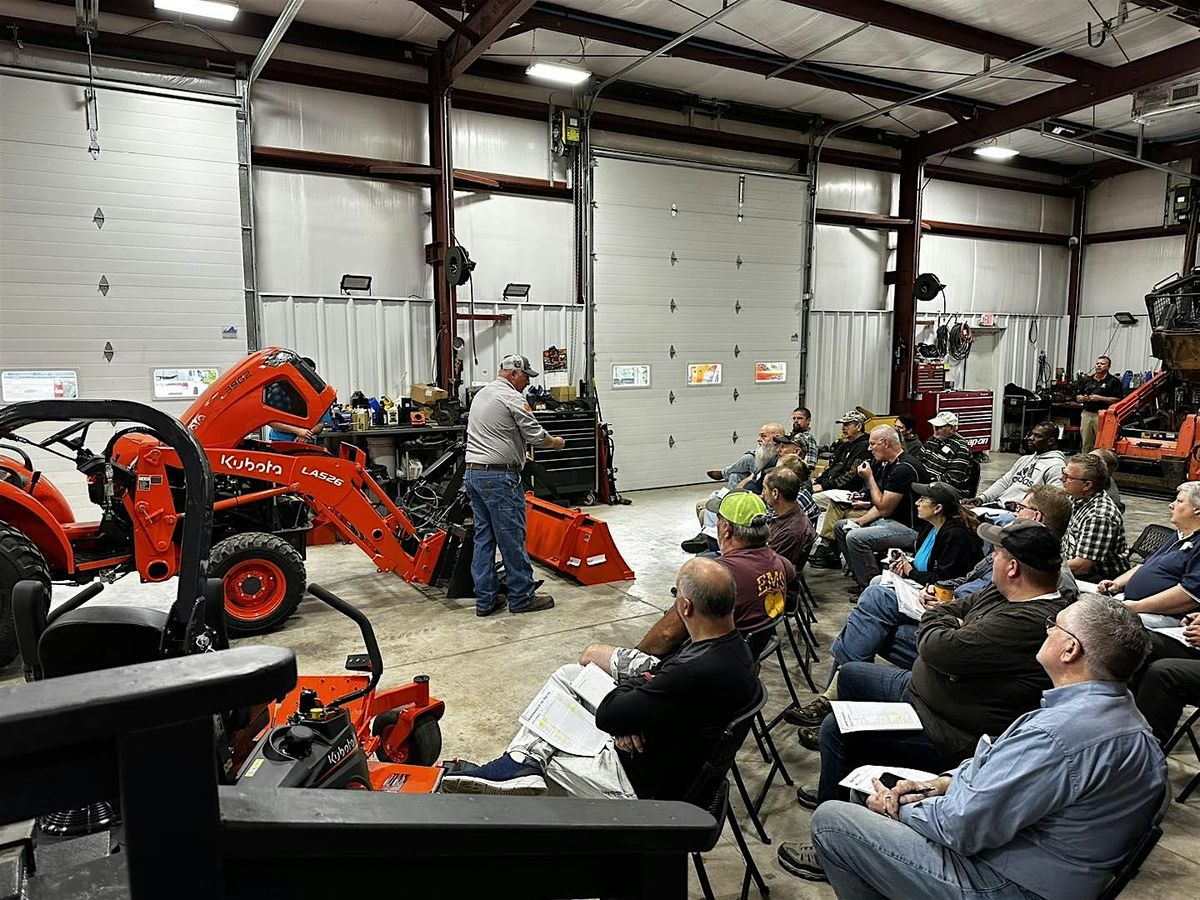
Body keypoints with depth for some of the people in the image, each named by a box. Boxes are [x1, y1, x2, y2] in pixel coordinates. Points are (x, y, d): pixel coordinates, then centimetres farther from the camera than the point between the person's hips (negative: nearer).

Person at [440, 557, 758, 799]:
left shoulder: (697, 674, -37)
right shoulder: (733, 644, -7)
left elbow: (607, 716, -27)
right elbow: (662, 675, 6)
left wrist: (630, 682, -6)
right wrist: (628, 717, -12)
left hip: (646, 787, -9)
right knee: (567, 675, 8)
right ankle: (521, 766, 5)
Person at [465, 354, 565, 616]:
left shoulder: (481, 394, 19)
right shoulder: (512, 398, -10)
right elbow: (535, 435, -10)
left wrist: (519, 451, 23)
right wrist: (555, 443, 8)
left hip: (473, 473, 9)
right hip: (499, 476, -9)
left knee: (484, 537, 10)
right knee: (512, 539, -1)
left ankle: (485, 599, 14)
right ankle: (522, 597, 7)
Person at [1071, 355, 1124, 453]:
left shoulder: (1113, 381, 1)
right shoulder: (1086, 379, 15)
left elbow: (1118, 400, -7)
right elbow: (1077, 398, 17)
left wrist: (1100, 398, -13)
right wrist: (1084, 398, -4)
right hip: (1087, 414, 5)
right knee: (1085, 444, 7)